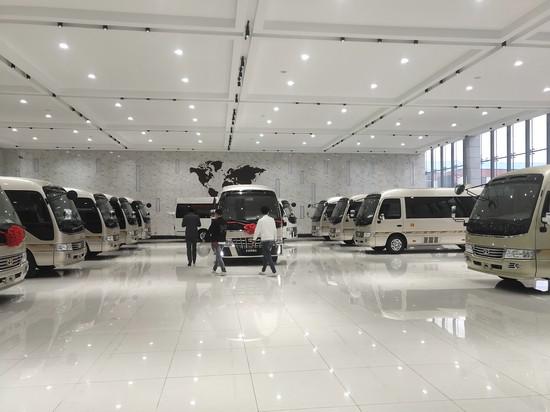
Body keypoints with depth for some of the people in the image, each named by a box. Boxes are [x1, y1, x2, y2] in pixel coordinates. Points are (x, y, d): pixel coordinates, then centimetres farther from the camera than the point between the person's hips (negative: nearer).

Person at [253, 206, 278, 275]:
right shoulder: (272, 219, 6)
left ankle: (274, 271, -12)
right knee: (266, 255, 17)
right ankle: (263, 270, 25)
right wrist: (275, 239, 18)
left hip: (265, 240, -6)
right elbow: (275, 230, 10)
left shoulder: (261, 220, -7)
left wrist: (254, 239, 7)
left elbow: (257, 231, -5)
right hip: (271, 240, 6)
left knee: (268, 256, -5)